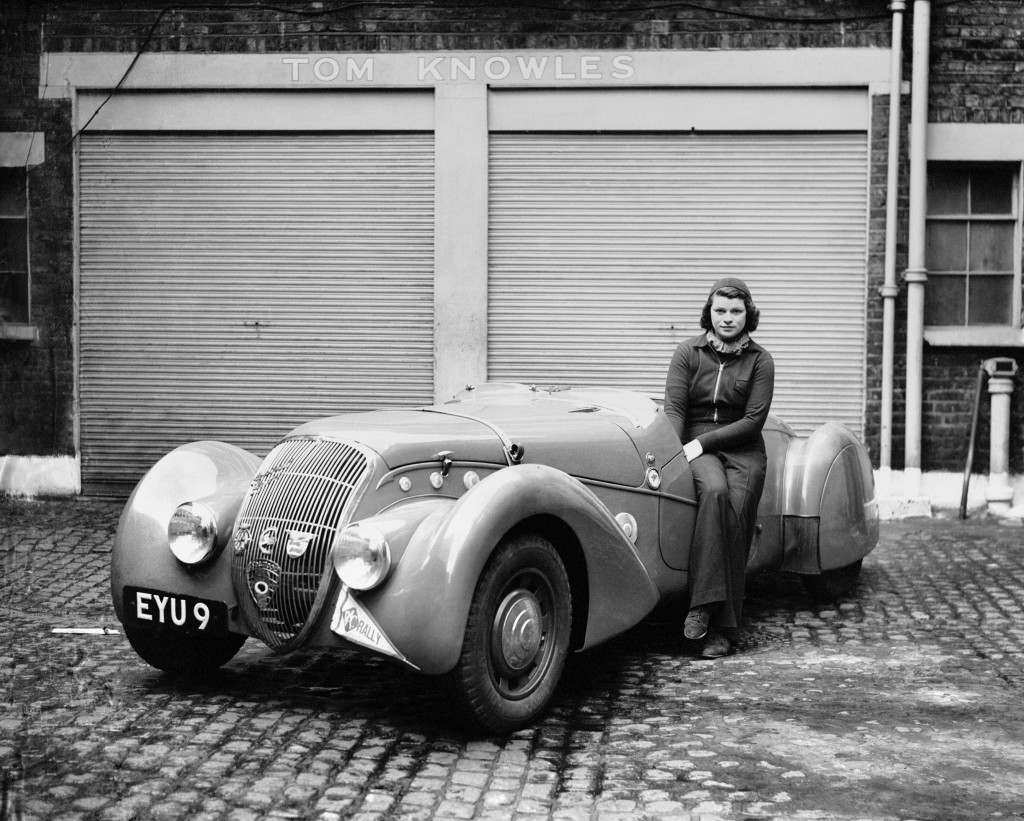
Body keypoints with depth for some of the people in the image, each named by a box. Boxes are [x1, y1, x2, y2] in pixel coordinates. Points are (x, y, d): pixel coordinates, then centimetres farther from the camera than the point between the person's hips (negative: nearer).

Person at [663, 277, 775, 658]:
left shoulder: (759, 361, 4)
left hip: (743, 451, 1)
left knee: (735, 518, -22)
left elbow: (753, 420, -4)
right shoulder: (688, 352, 6)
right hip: (695, 448, 0)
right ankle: (703, 603, -33)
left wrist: (702, 442, -12)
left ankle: (722, 630, -20)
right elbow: (674, 408, -2)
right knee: (715, 492, -33)